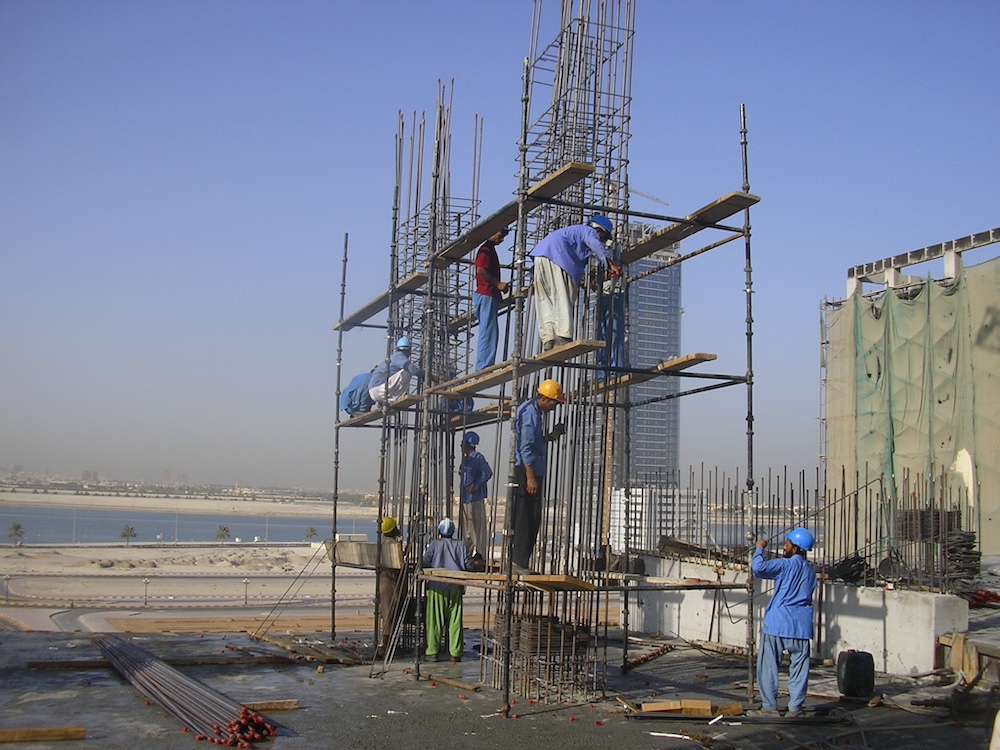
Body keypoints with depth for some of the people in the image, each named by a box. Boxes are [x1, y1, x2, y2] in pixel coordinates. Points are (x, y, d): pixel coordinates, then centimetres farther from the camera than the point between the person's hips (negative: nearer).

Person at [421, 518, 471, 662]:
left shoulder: (435, 544, -2)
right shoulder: (460, 546, 4)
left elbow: (425, 563, -9)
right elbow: (468, 565, 3)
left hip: (437, 586, -2)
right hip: (455, 587, 2)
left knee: (435, 620, 3)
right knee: (455, 620, 5)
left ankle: (432, 652, 4)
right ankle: (455, 653, 6)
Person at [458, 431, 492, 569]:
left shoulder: (478, 458, -10)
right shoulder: (465, 459, 17)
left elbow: (488, 473, -18)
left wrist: (476, 486, -17)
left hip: (476, 498, -10)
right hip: (465, 498, 10)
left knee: (478, 526, -7)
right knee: (465, 526, 12)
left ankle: (481, 555, -4)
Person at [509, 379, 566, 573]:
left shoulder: (535, 412, 18)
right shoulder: (529, 413, -14)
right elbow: (525, 448, -19)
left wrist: (550, 436, 13)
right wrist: (530, 477, -22)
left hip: (534, 471, 10)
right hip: (526, 472, -10)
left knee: (533, 520, 10)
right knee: (524, 519, -8)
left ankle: (520, 562, 15)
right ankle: (518, 562, -6)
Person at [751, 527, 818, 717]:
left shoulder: (786, 565, -10)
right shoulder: (810, 571, 11)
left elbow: (759, 568, -22)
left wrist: (759, 549, -5)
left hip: (777, 623, -5)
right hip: (801, 626, 5)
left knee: (768, 665, 4)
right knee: (799, 666, 8)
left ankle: (770, 706, 5)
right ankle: (795, 707, 8)